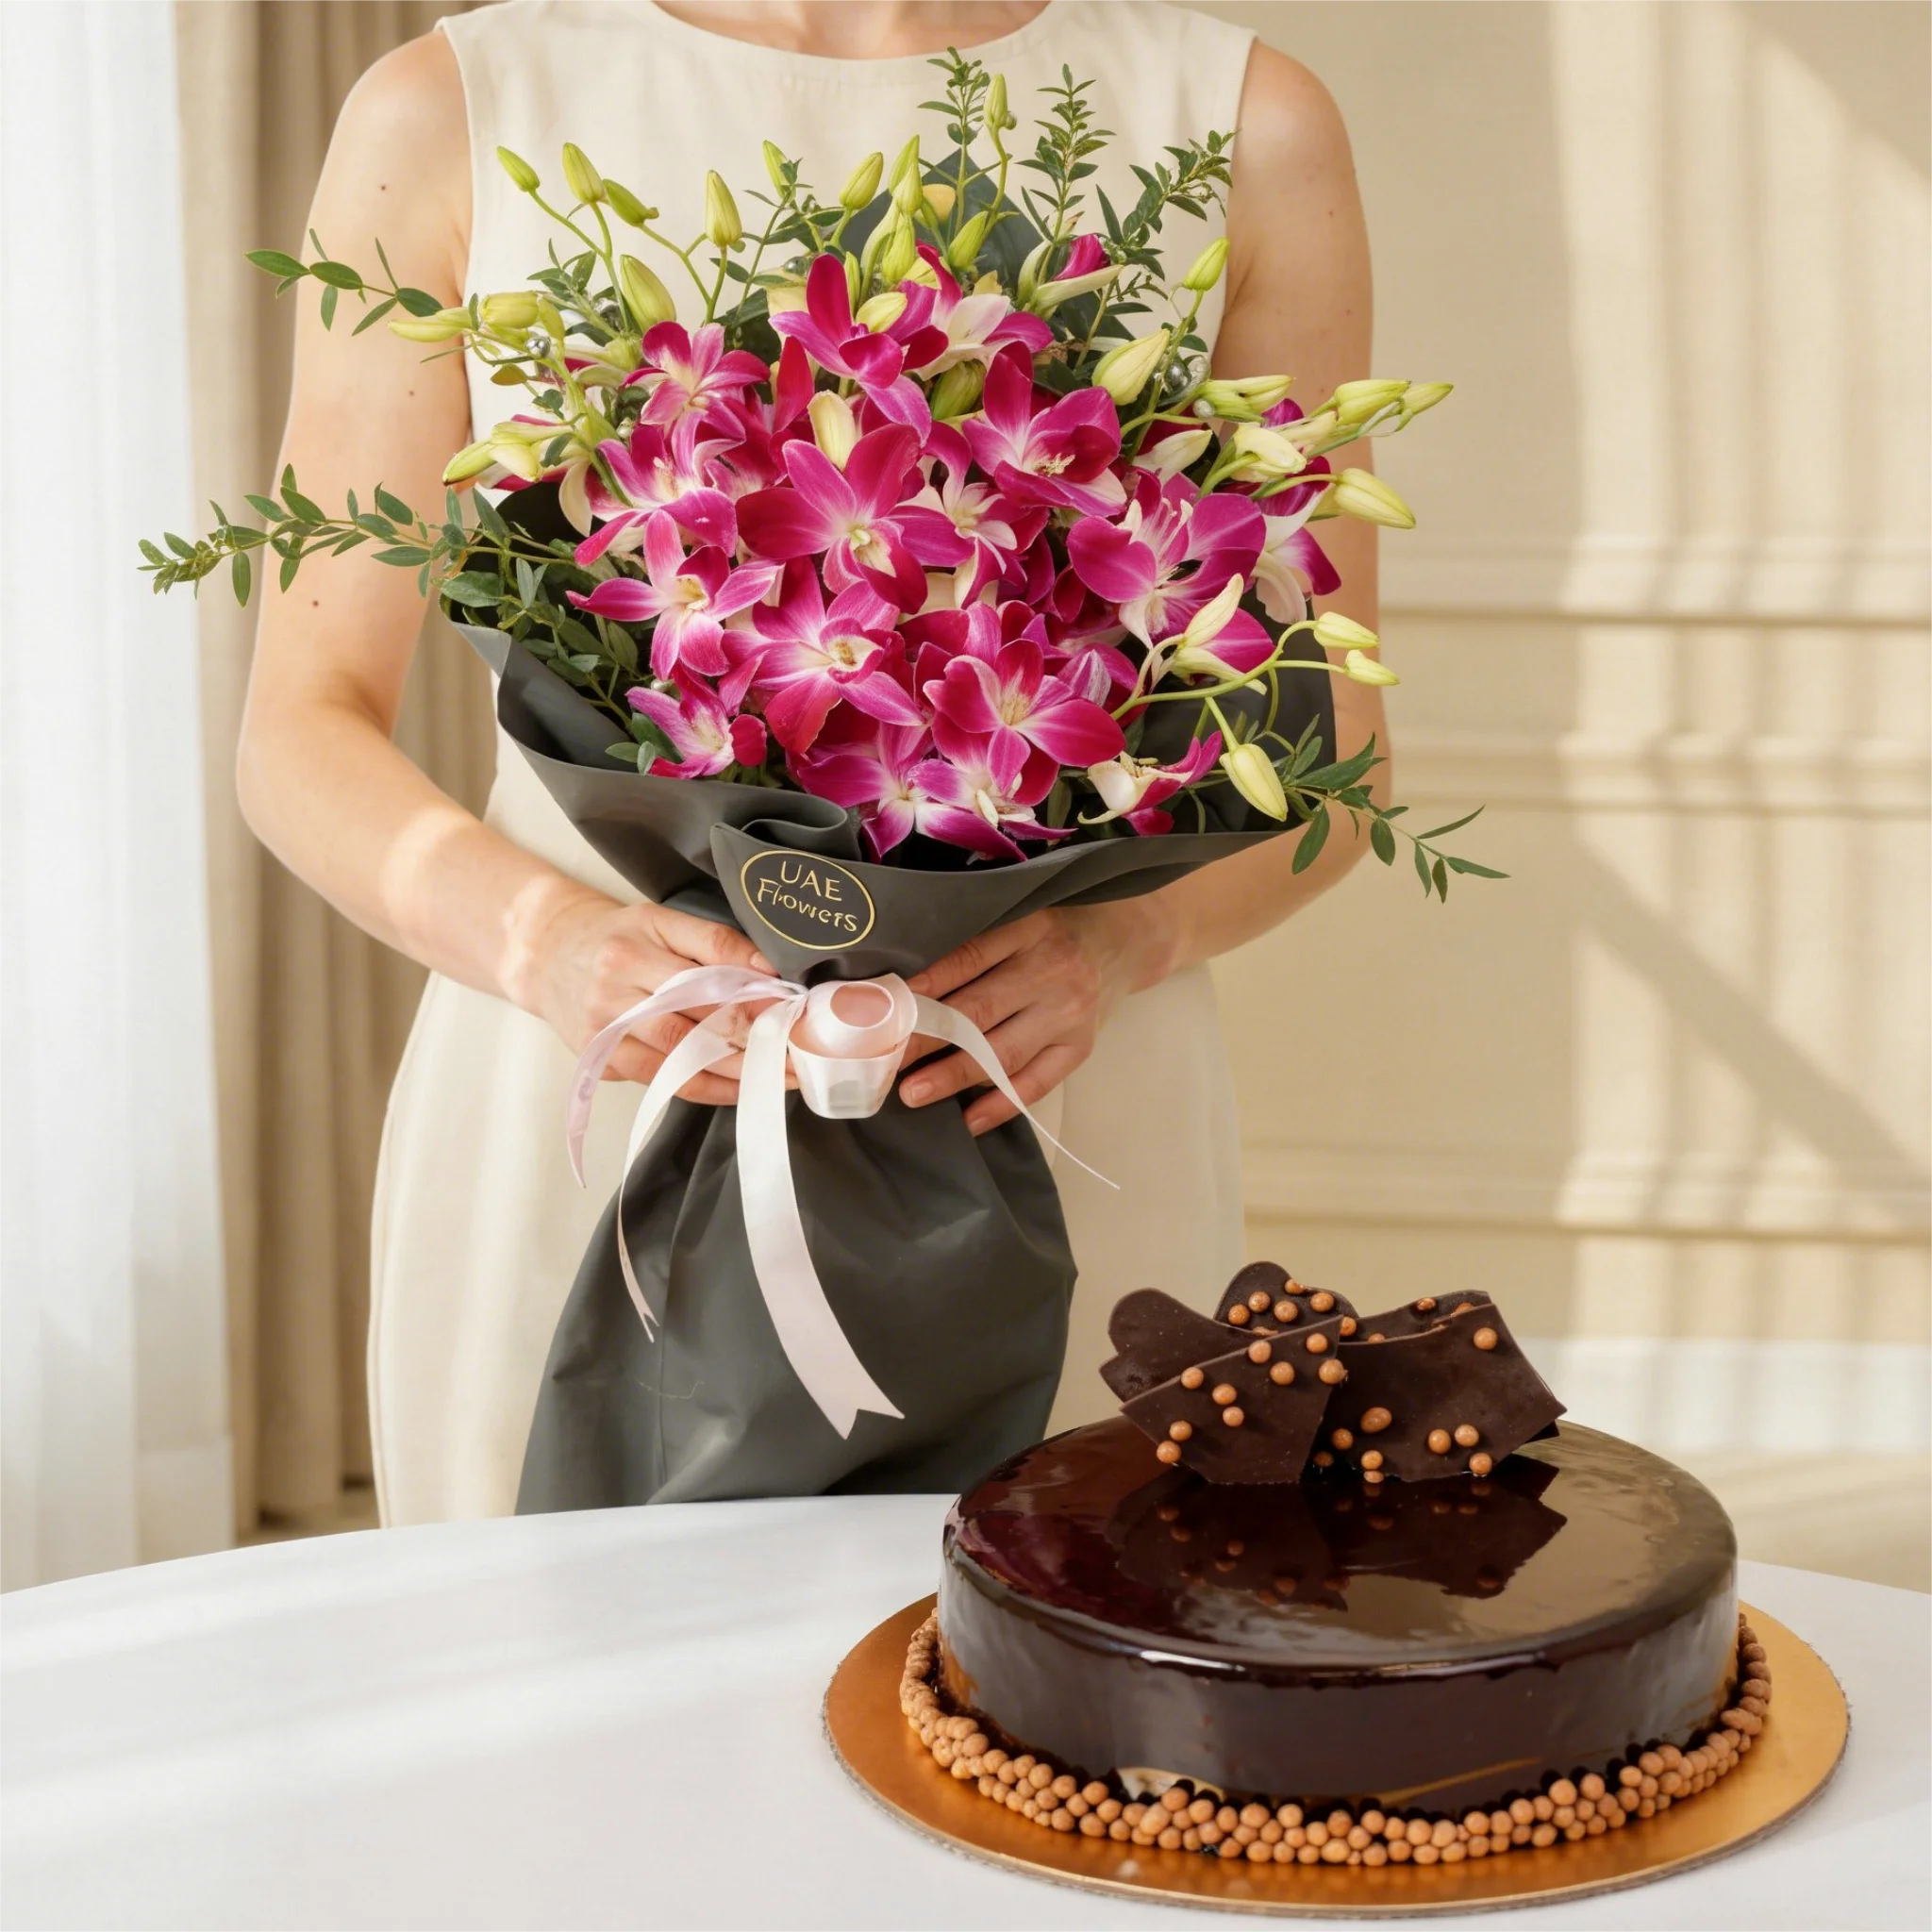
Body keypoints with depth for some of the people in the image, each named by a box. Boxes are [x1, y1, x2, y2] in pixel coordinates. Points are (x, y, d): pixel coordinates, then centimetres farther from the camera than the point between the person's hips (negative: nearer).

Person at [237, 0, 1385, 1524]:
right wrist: (542, 940, -19)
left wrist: (1122, 937, -15)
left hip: (1055, 1124, 1)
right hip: (577, 1132, 0)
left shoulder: (1245, 123, 2)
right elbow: (305, 731, 1)